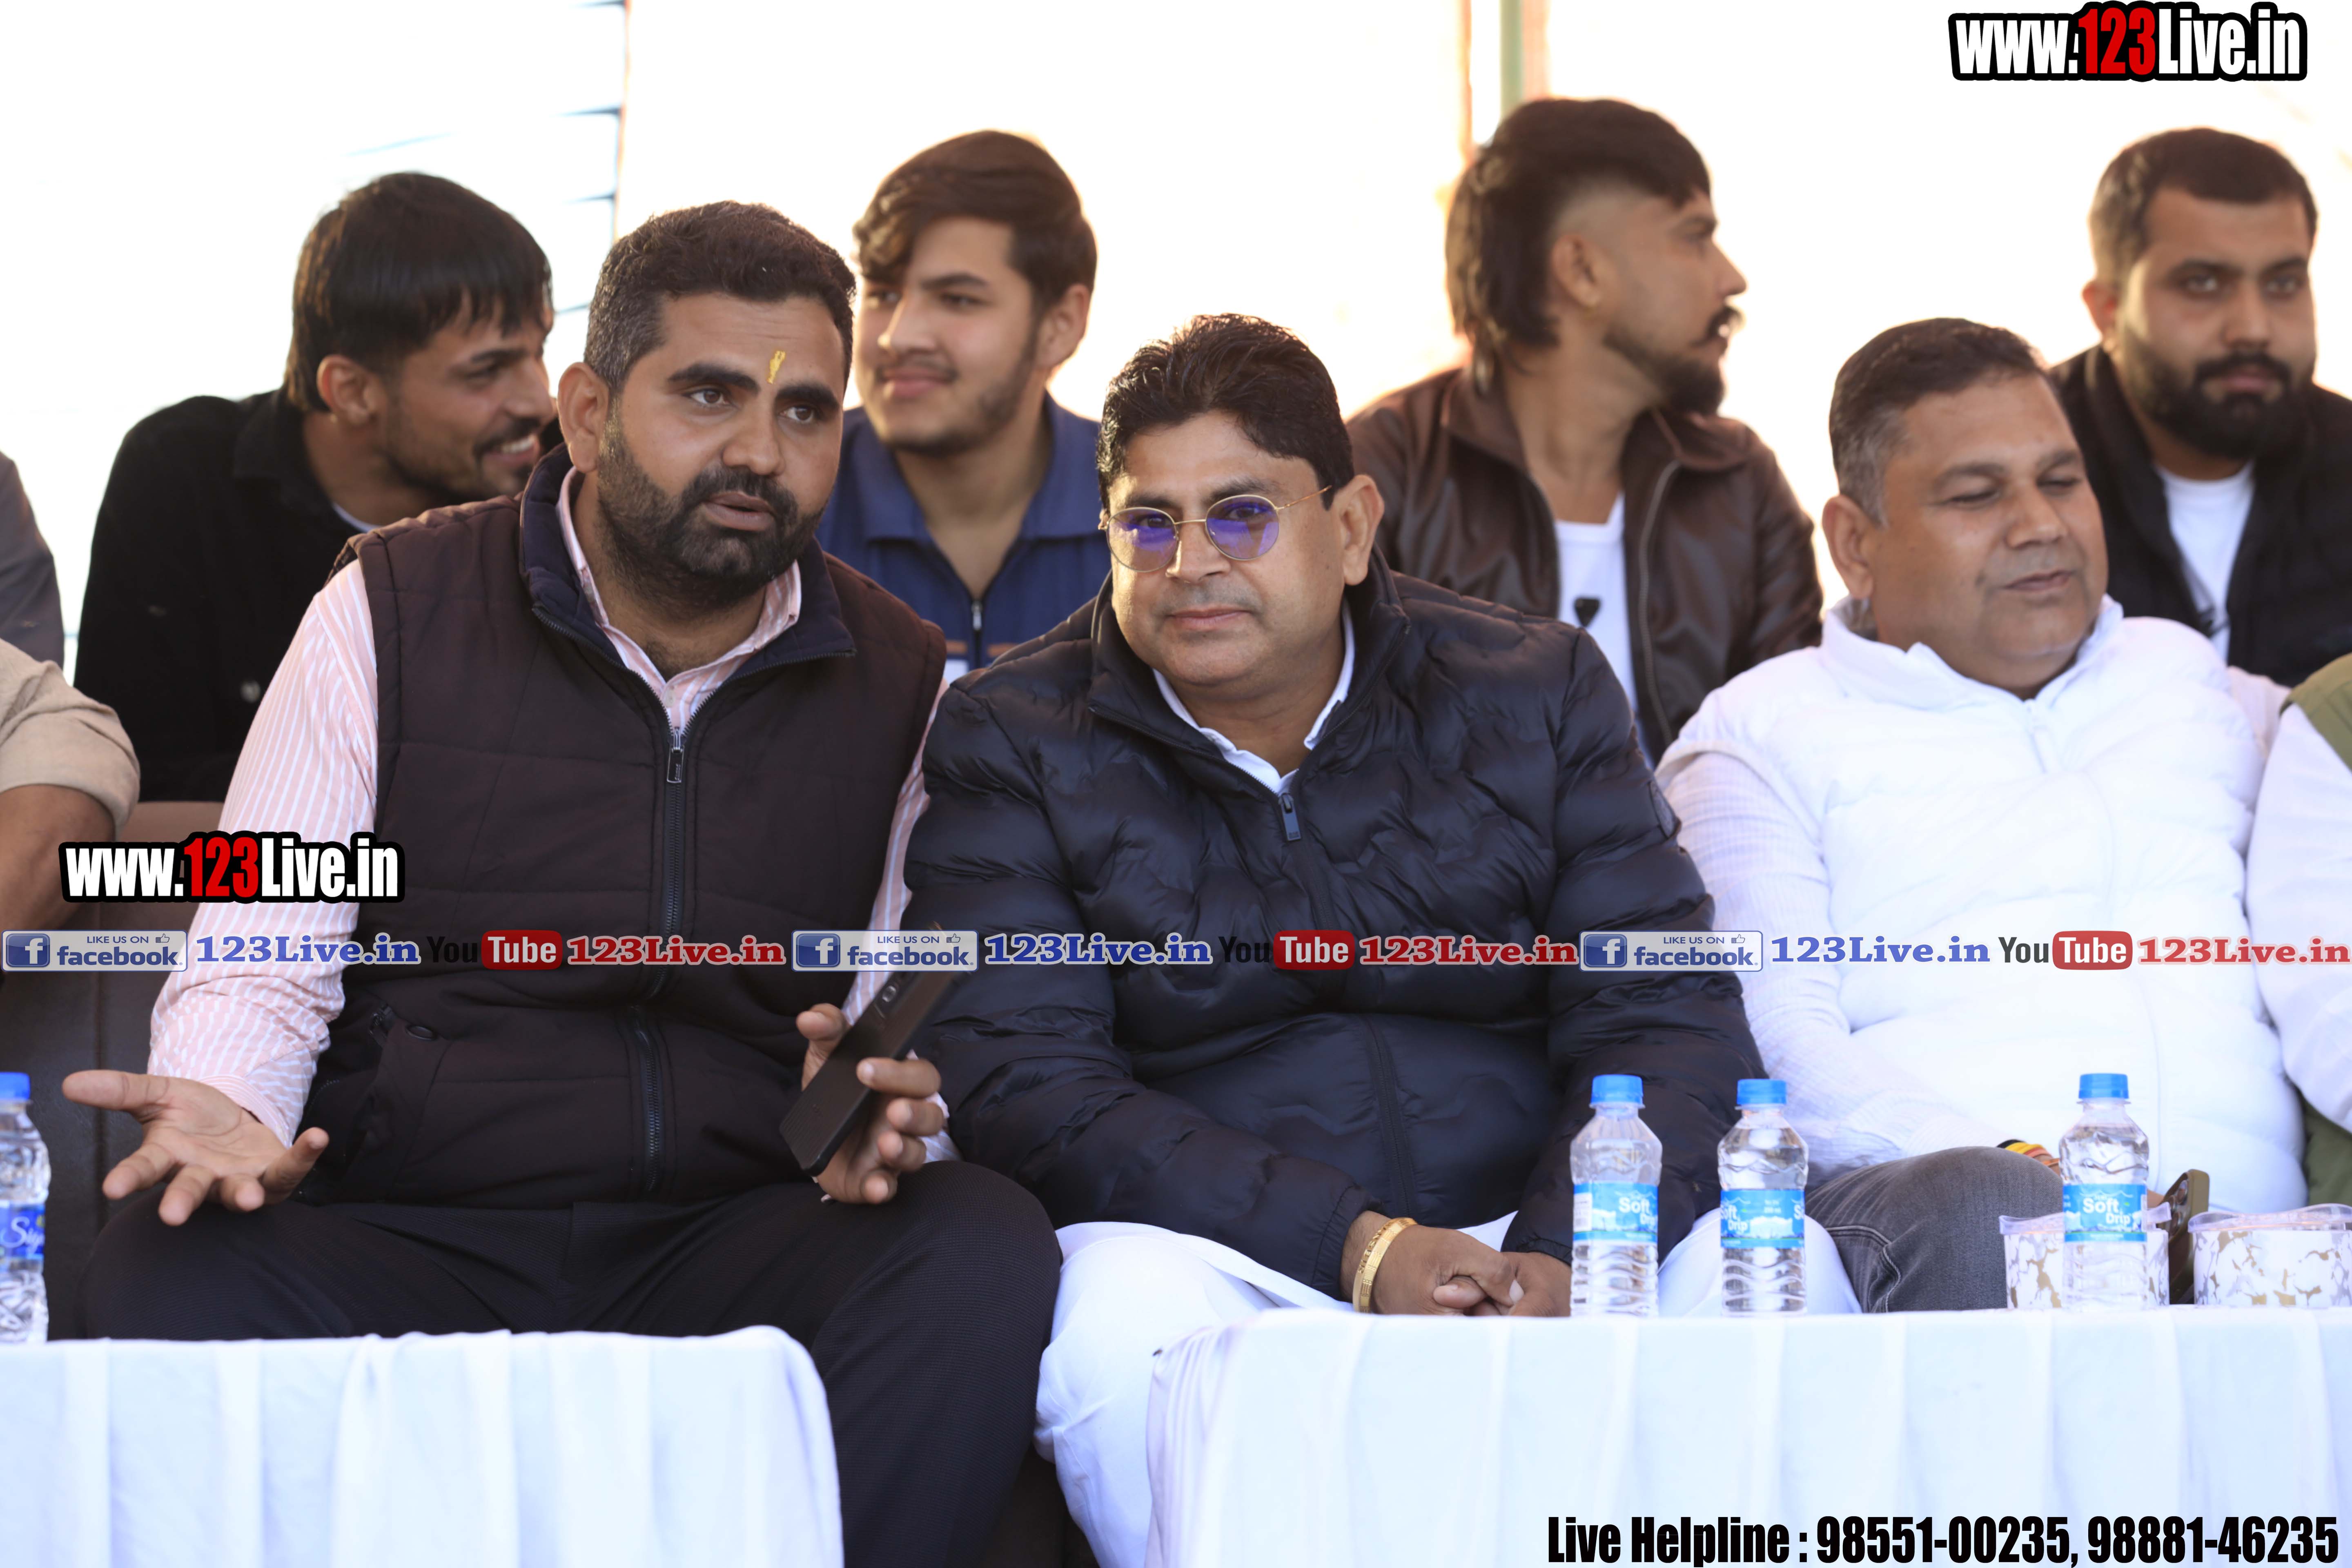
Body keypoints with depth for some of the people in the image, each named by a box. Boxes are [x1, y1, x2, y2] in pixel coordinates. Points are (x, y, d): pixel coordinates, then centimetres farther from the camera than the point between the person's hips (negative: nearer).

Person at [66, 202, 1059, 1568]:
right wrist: (227, 1114, -18)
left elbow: (893, 1032, 16)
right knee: (173, 1278, -34)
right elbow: (257, 969, 5)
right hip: (411, 1239, -1)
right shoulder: (395, 617, 6)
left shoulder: (902, 683, 13)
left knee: (988, 1249, -30)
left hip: (733, 1248, 2)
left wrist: (880, 1121, -9)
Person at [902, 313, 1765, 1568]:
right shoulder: (1013, 745, 4)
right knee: (1122, 1313, -36)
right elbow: (1019, 1086, -9)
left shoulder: (1534, 696, 10)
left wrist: (1563, 1257, -20)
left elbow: (1667, 1025, 2)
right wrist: (1355, 1248, -20)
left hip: (1524, 1223, 2)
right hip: (1215, 1254, -2)